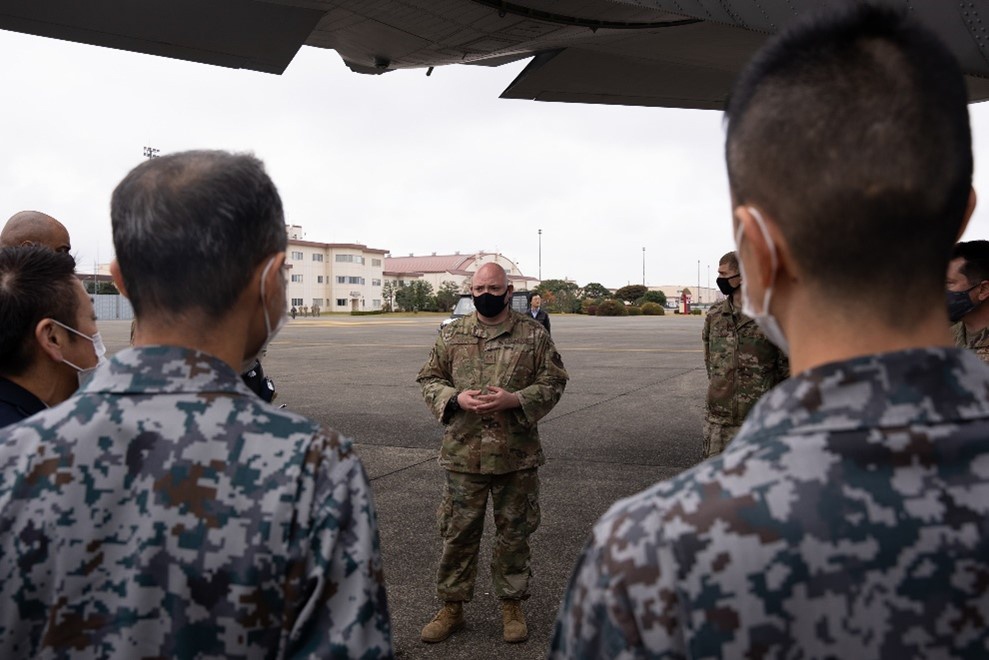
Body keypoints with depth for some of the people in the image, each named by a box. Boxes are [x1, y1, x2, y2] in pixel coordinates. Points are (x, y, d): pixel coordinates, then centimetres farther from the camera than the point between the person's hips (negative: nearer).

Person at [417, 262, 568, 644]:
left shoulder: (534, 335, -1)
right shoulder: (452, 334, 4)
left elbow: (553, 383, -1)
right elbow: (429, 379, 7)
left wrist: (513, 400, -17)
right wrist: (456, 398, -13)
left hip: (516, 454, -1)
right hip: (463, 452, 1)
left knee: (514, 533, 11)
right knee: (458, 532, 10)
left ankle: (512, 605, 29)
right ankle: (451, 606, 26)